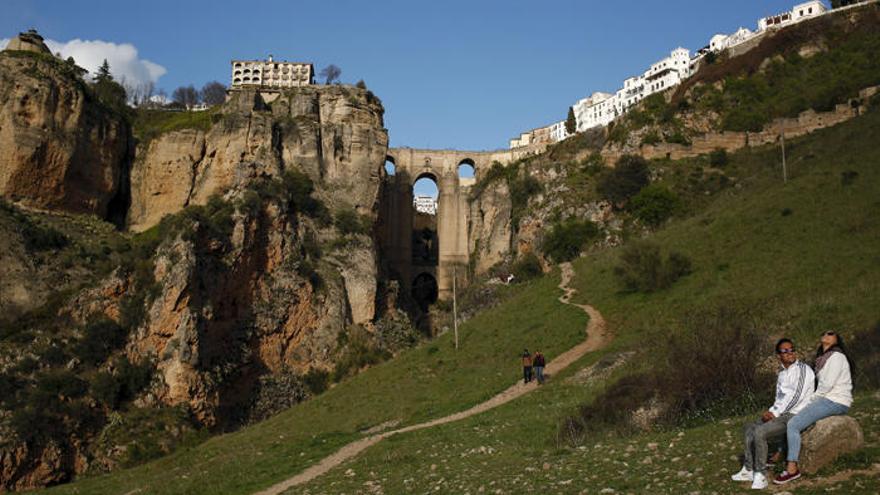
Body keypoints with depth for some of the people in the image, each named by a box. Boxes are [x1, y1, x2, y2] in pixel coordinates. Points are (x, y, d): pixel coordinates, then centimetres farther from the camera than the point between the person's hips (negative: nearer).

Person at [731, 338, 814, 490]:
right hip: (782, 413, 9)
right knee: (749, 428, 6)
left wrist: (775, 413, -14)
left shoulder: (802, 369, -11)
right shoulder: (781, 373, 16)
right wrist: (771, 412, -1)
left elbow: (796, 397, -19)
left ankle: (760, 475, -18)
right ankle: (749, 470, 7)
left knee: (760, 432, -25)